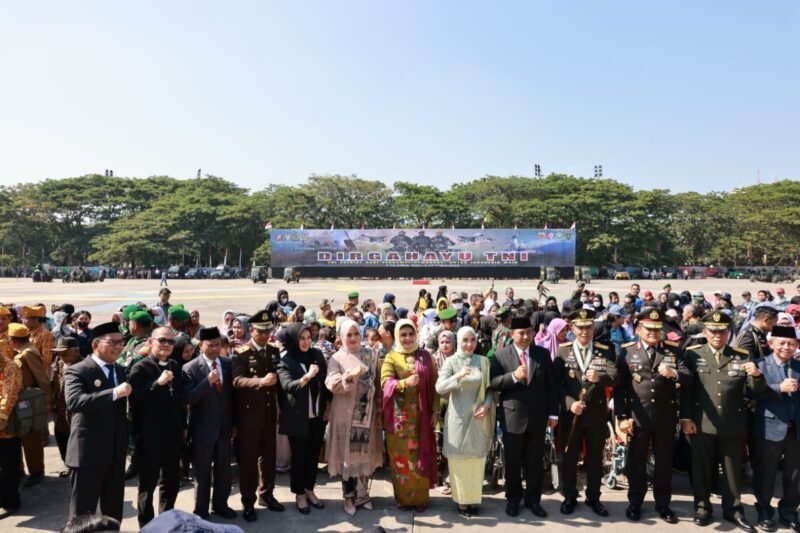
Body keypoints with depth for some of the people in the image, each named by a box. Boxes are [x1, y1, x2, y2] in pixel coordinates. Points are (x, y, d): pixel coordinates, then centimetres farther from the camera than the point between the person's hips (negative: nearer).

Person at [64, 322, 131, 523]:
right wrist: (114, 393, -33)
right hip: (88, 451, -6)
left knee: (114, 509, 18)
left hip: (117, 451, 6)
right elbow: (74, 402, -27)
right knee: (83, 512, 5)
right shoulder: (77, 371, -10)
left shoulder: (121, 371, 11)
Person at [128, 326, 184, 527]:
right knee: (148, 483, 9)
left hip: (173, 436, 6)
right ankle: (146, 525, 26)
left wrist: (182, 426, 12)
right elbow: (134, 400, -21)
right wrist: (158, 383, -29)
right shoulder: (140, 368, -10)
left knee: (172, 481, 16)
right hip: (149, 437, -5)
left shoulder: (175, 366, 7)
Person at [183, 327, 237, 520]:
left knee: (224, 470, 15)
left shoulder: (228, 364, 1)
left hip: (225, 426, 4)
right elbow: (188, 398, -19)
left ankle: (220, 504, 33)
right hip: (203, 428, -4)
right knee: (202, 472, 11)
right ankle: (201, 511, 26)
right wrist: (208, 381, -31)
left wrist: (235, 422, 10)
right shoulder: (190, 368, -11)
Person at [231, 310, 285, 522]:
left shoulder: (274, 350, 5)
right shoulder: (241, 352, -10)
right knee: (248, 458, 6)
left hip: (270, 411, 5)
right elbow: (237, 380, -24)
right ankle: (248, 502, 18)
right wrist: (261, 381, -37)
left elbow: (280, 376, 9)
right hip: (249, 412, -4)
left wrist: (274, 379, -10)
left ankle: (266, 494, 31)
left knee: (268, 455, 15)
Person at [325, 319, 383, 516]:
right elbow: (331, 384, -20)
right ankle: (349, 496, 17)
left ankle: (362, 493, 25)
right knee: (348, 452, 3)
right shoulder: (337, 358, -4)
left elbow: (378, 384, 8)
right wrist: (349, 376, -37)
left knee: (365, 452, 10)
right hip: (346, 414, -3)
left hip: (367, 413, 3)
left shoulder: (371, 355, 5)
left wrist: (379, 409, 5)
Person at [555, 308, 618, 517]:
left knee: (595, 457, 12)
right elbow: (556, 383, -6)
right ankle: (570, 497, 25)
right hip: (571, 412, -1)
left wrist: (600, 377, -31)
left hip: (597, 413, 1)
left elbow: (615, 378, -12)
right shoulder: (562, 351, -2)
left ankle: (593, 497, 28)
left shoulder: (605, 351, 1)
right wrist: (570, 403, -18)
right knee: (570, 457, 10)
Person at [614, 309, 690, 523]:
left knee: (664, 462, 13)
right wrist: (622, 416, -8)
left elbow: (689, 378, -4)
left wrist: (674, 373, -26)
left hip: (666, 418, 2)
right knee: (636, 462, 10)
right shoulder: (627, 352, -2)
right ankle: (635, 504, 26)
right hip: (637, 417, -1)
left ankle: (663, 505, 30)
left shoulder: (673, 350, 4)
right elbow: (619, 387, -3)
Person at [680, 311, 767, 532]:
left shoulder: (742, 356, 4)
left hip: (733, 425, 2)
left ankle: (733, 509, 32)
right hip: (701, 424, -1)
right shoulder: (692, 354, -1)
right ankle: (702, 507, 26)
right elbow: (684, 388, -3)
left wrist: (757, 375, -21)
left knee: (733, 470, 15)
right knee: (701, 469, 10)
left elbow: (756, 390, 0)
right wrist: (685, 418, -8)